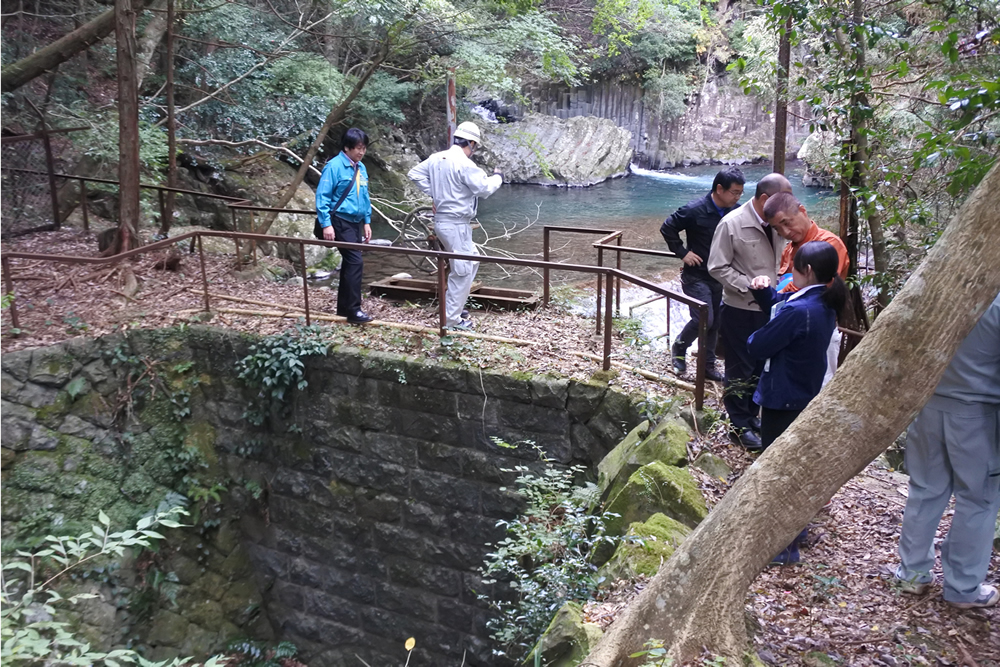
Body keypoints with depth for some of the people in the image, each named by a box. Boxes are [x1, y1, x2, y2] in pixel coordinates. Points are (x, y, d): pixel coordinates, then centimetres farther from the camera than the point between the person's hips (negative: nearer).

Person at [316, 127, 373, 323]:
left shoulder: (361, 168, 10)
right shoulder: (334, 166, -11)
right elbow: (322, 196, -13)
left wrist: (367, 222, 14)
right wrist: (326, 224, -17)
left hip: (355, 222, 8)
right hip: (340, 221, -8)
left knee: (350, 263, 12)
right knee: (355, 262, -14)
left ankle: (343, 307, 23)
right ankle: (353, 310, -9)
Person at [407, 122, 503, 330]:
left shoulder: (436, 158, 7)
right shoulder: (464, 164, -19)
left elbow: (414, 174, 16)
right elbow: (484, 188, -18)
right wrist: (498, 177, 1)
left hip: (441, 220, 10)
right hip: (456, 225, -10)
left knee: (471, 261, 23)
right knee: (461, 271, -2)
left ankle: (454, 305, 28)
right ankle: (451, 319, 3)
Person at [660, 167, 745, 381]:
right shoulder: (695, 210, -16)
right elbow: (667, 228, -8)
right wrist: (682, 253, -11)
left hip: (721, 277, 5)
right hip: (696, 276, -5)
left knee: (715, 323, 10)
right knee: (704, 319, -14)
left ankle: (708, 365, 24)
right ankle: (679, 347, 14)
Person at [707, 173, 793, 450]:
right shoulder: (732, 224, -15)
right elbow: (717, 267, -14)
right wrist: (750, 286, -21)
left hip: (769, 309, 6)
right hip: (740, 310, -6)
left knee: (761, 367, 17)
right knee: (740, 370, 6)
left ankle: (752, 416, 34)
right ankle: (739, 426, 18)